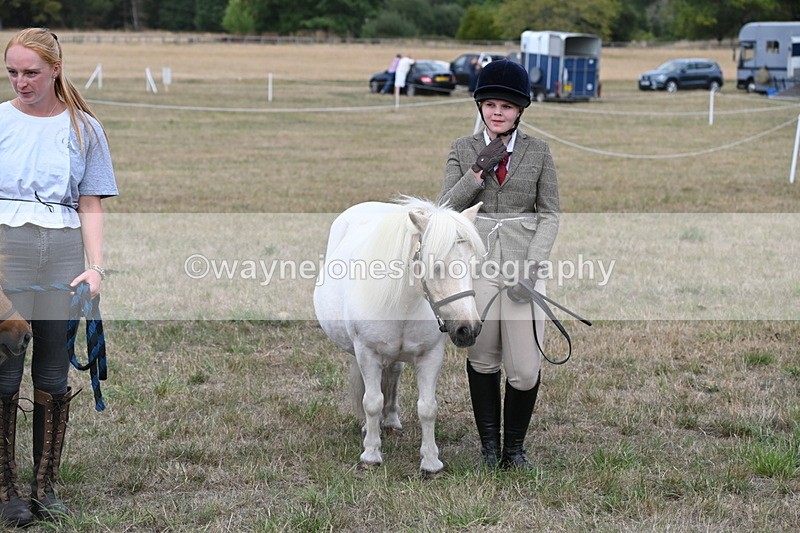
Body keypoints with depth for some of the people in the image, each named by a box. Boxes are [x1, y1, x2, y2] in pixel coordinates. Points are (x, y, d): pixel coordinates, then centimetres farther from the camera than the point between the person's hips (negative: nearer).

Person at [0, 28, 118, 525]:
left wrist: (95, 266, -2)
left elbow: (91, 204, 10)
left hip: (64, 253, 1)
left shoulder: (84, 128, 11)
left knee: (54, 375, 3)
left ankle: (46, 487, 12)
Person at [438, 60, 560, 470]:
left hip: (524, 264, -1)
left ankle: (515, 446, 18)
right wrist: (479, 170, -15)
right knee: (482, 360, 12)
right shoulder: (463, 150, 4)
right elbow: (446, 208, -2)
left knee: (525, 369, -4)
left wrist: (532, 264, -10)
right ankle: (489, 445, 27)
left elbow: (549, 214, 3)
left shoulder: (538, 152, 3)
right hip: (476, 263, 1)